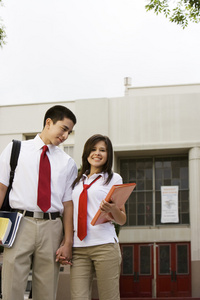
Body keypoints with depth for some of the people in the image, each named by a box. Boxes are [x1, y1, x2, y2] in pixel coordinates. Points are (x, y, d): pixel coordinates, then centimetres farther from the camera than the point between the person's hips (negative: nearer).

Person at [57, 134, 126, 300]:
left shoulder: (114, 178, 10)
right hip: (78, 248, 3)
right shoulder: (77, 180, 20)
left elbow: (122, 220, 9)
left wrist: (113, 209, -13)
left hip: (104, 245, -3)